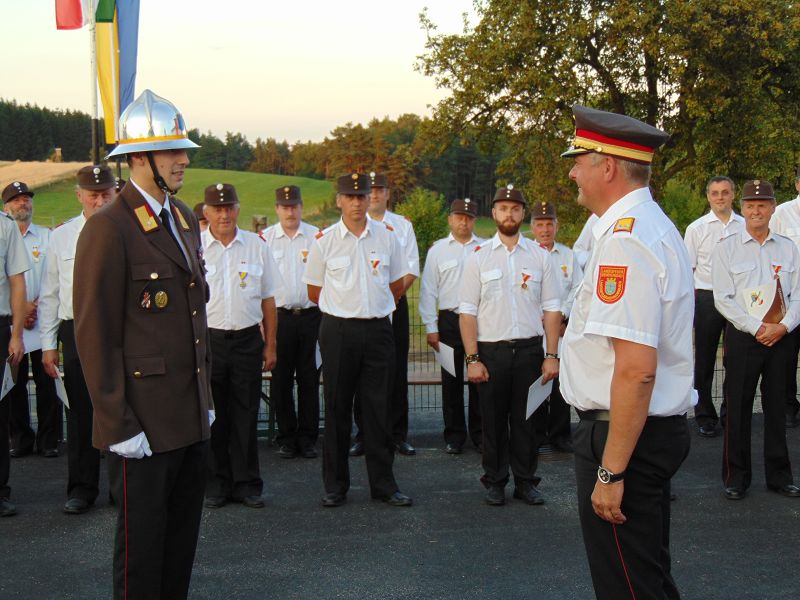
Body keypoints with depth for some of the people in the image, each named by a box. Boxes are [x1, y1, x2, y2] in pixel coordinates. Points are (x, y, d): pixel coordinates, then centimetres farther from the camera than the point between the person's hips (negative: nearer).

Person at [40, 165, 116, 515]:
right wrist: (48, 344, 5)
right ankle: (82, 489, 19)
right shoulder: (62, 237, 8)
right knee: (81, 413, 8)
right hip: (77, 331, 2)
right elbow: (49, 295, 10)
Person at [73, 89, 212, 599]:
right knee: (143, 543, 6)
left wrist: (207, 397, 16)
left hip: (193, 419, 8)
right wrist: (119, 425, -15)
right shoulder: (108, 229, -15)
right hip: (145, 425, -8)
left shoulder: (185, 218, 11)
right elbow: (95, 336, -15)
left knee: (184, 536, 18)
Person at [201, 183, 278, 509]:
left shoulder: (256, 246, 6)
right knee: (211, 416, 5)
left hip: (247, 339, 1)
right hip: (207, 339, -1)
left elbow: (268, 299, 10)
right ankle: (215, 484, 16)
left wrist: (270, 345, 8)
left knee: (245, 416, 6)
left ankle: (246, 483, 15)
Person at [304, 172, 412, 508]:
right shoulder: (324, 240, 0)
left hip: (378, 329, 1)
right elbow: (314, 292, 8)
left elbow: (398, 285, 16)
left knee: (378, 408, 5)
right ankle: (335, 484, 15)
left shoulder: (387, 236, 5)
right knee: (337, 409, 4)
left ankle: (383, 483, 14)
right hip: (338, 330, -1)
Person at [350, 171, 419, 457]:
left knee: (397, 370, 1)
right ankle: (363, 434, 9)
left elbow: (412, 268, 6)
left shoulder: (402, 225, 10)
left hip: (395, 304, 1)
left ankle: (398, 434, 8)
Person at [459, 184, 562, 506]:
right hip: (491, 350, -1)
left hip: (530, 349, 1)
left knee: (526, 419, 6)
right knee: (493, 419, 6)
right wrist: (472, 358, -7)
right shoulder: (478, 257, 3)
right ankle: (495, 482, 19)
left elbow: (551, 309, 5)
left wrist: (552, 355, -2)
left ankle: (526, 481, 19)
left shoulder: (539, 255, 6)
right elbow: (467, 311, -1)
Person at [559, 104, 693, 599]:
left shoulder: (625, 239, -22)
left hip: (624, 432, -11)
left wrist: (611, 471, -24)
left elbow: (636, 370, -28)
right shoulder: (655, 226, 12)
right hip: (663, 428, 11)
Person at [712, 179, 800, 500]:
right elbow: (724, 299, -7)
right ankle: (736, 476, 14)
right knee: (739, 408, 3)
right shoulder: (727, 248, -1)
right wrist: (758, 328, -13)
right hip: (743, 337, -3)